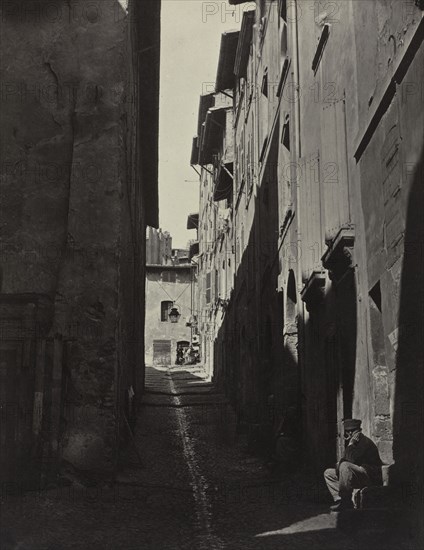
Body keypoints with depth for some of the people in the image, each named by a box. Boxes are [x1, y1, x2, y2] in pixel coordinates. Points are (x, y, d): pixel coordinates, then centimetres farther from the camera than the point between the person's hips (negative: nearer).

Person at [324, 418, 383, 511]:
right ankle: (339, 499, -9)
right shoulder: (353, 442, 13)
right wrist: (339, 464, -4)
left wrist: (351, 444, -17)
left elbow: (352, 459, -28)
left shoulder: (364, 441, -15)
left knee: (345, 466, -33)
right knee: (328, 473, 8)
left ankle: (346, 501, -24)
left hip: (371, 477, -10)